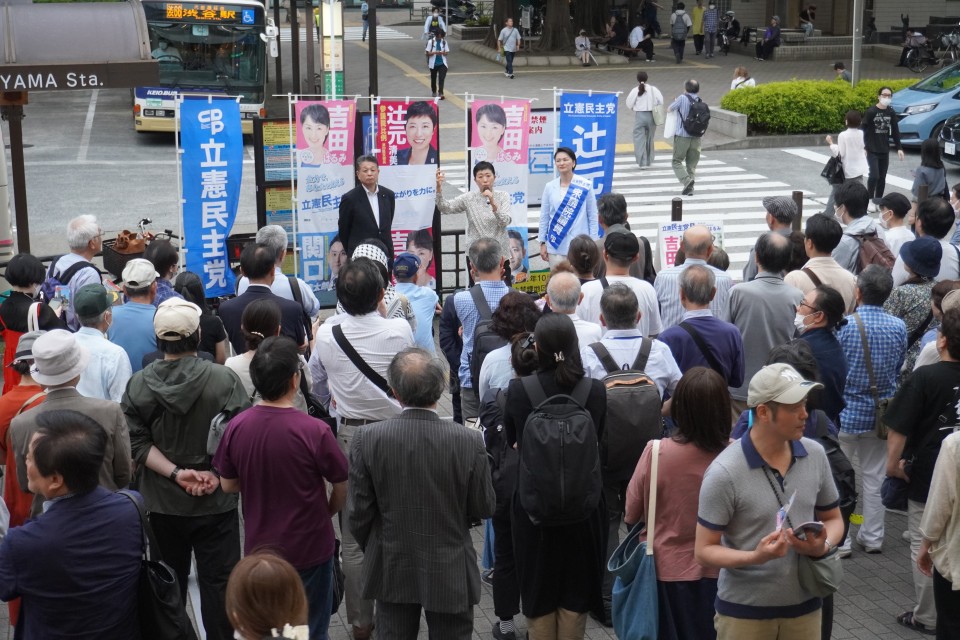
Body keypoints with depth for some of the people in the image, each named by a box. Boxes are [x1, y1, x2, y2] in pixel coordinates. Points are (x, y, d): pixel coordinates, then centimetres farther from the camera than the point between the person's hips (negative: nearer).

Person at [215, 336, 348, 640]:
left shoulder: (236, 427, -13)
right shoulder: (315, 431, -24)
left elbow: (228, 485, 1)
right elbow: (342, 488, -11)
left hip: (259, 548, 4)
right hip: (309, 549, -3)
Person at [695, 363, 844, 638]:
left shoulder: (815, 455, -3)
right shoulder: (724, 473, -18)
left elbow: (833, 518, 11)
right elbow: (704, 550, -13)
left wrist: (823, 545, -10)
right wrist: (755, 557, -28)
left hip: (804, 605, 4)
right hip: (744, 610, -4)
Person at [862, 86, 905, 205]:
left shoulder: (891, 113, 4)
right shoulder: (871, 112, -11)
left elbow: (895, 131, 11)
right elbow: (862, 130, -10)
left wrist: (899, 148, 8)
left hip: (885, 151, 5)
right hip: (872, 150, -5)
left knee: (882, 178, 7)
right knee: (874, 175, -14)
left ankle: (878, 201, 16)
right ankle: (869, 200, 2)